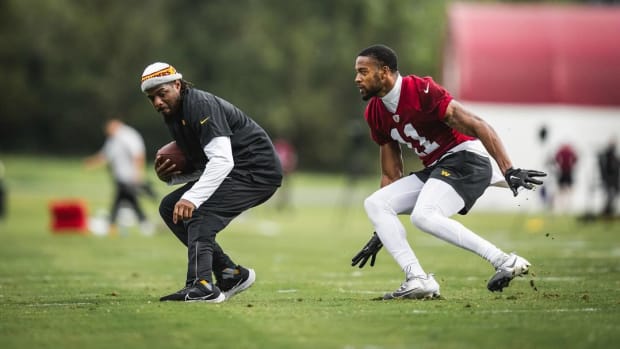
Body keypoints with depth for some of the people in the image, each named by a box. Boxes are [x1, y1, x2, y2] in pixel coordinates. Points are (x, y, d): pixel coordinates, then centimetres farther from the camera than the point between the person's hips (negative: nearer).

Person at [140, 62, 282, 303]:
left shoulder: (201, 105, -19)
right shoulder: (173, 115, 11)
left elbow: (222, 160, -31)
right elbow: (201, 167, 18)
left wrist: (192, 198, -39)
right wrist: (169, 176, -3)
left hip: (257, 170, -10)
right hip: (235, 173, 10)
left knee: (198, 213, -26)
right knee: (170, 207, 6)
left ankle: (201, 286, -32)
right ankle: (230, 274, 5)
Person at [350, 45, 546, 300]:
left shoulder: (421, 91, -17)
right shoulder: (375, 113, 9)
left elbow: (477, 126, -20)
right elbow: (391, 175, 17)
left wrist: (509, 171, -29)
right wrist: (381, 233, 15)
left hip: (466, 159, -9)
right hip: (435, 170, 9)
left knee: (423, 216, -30)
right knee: (374, 204, -2)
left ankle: (504, 261, -26)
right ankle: (417, 280, -13)